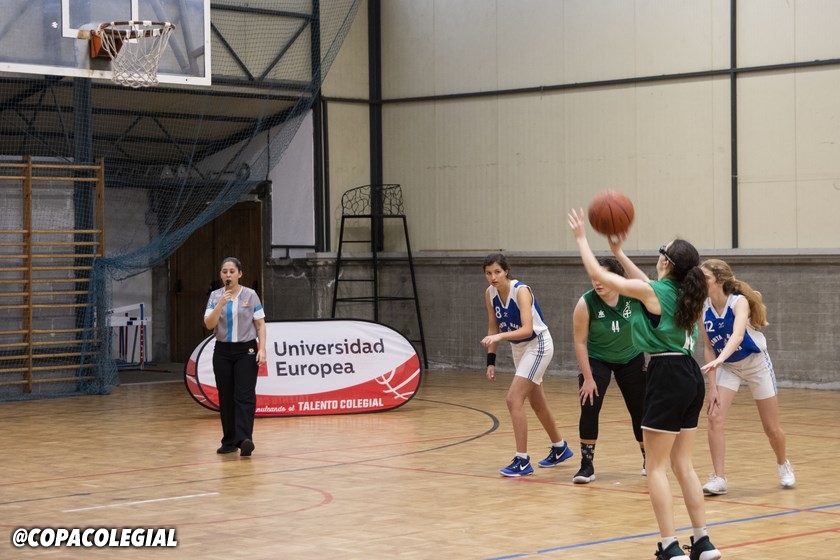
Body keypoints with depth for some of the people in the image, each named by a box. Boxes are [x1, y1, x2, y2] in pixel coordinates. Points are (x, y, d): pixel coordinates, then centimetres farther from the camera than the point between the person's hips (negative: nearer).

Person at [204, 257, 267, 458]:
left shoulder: (250, 295, -2)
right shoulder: (215, 296, 4)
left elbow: (260, 324, -1)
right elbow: (209, 324, -6)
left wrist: (262, 349, -11)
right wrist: (221, 304, -19)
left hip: (246, 350, -3)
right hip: (223, 351, 3)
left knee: (244, 396, -12)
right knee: (225, 397, 6)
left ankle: (244, 439, -23)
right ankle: (229, 441, 13)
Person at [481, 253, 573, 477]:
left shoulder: (521, 291, -26)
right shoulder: (490, 293, -6)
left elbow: (527, 329, -35)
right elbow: (493, 327, 5)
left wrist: (500, 337, -48)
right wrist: (491, 360, 0)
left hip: (538, 345, -8)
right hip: (518, 347, 8)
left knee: (514, 399, -18)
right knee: (537, 402, 20)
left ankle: (522, 461, -12)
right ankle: (560, 448, 40)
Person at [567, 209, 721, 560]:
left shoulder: (652, 292, -11)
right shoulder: (682, 292, 9)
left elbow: (598, 274, -2)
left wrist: (581, 238, 11)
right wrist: (619, 252, 33)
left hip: (667, 377, -8)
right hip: (691, 377, 8)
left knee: (656, 467, -2)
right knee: (683, 465, 13)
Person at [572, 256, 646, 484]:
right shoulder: (586, 303, -25)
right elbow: (580, 342, -20)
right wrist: (588, 378, -19)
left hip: (631, 359, 2)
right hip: (596, 360, -2)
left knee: (640, 410, 7)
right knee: (589, 409, -14)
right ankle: (587, 465, -4)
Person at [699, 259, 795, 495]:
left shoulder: (739, 301, -28)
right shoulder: (703, 309, -15)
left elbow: (738, 335, -46)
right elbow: (709, 349, -7)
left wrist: (719, 359, -63)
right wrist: (712, 387, -13)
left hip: (756, 363, -3)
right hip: (727, 366, 3)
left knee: (771, 427, 7)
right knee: (715, 418, -16)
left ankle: (783, 465, 36)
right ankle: (719, 478, -9)